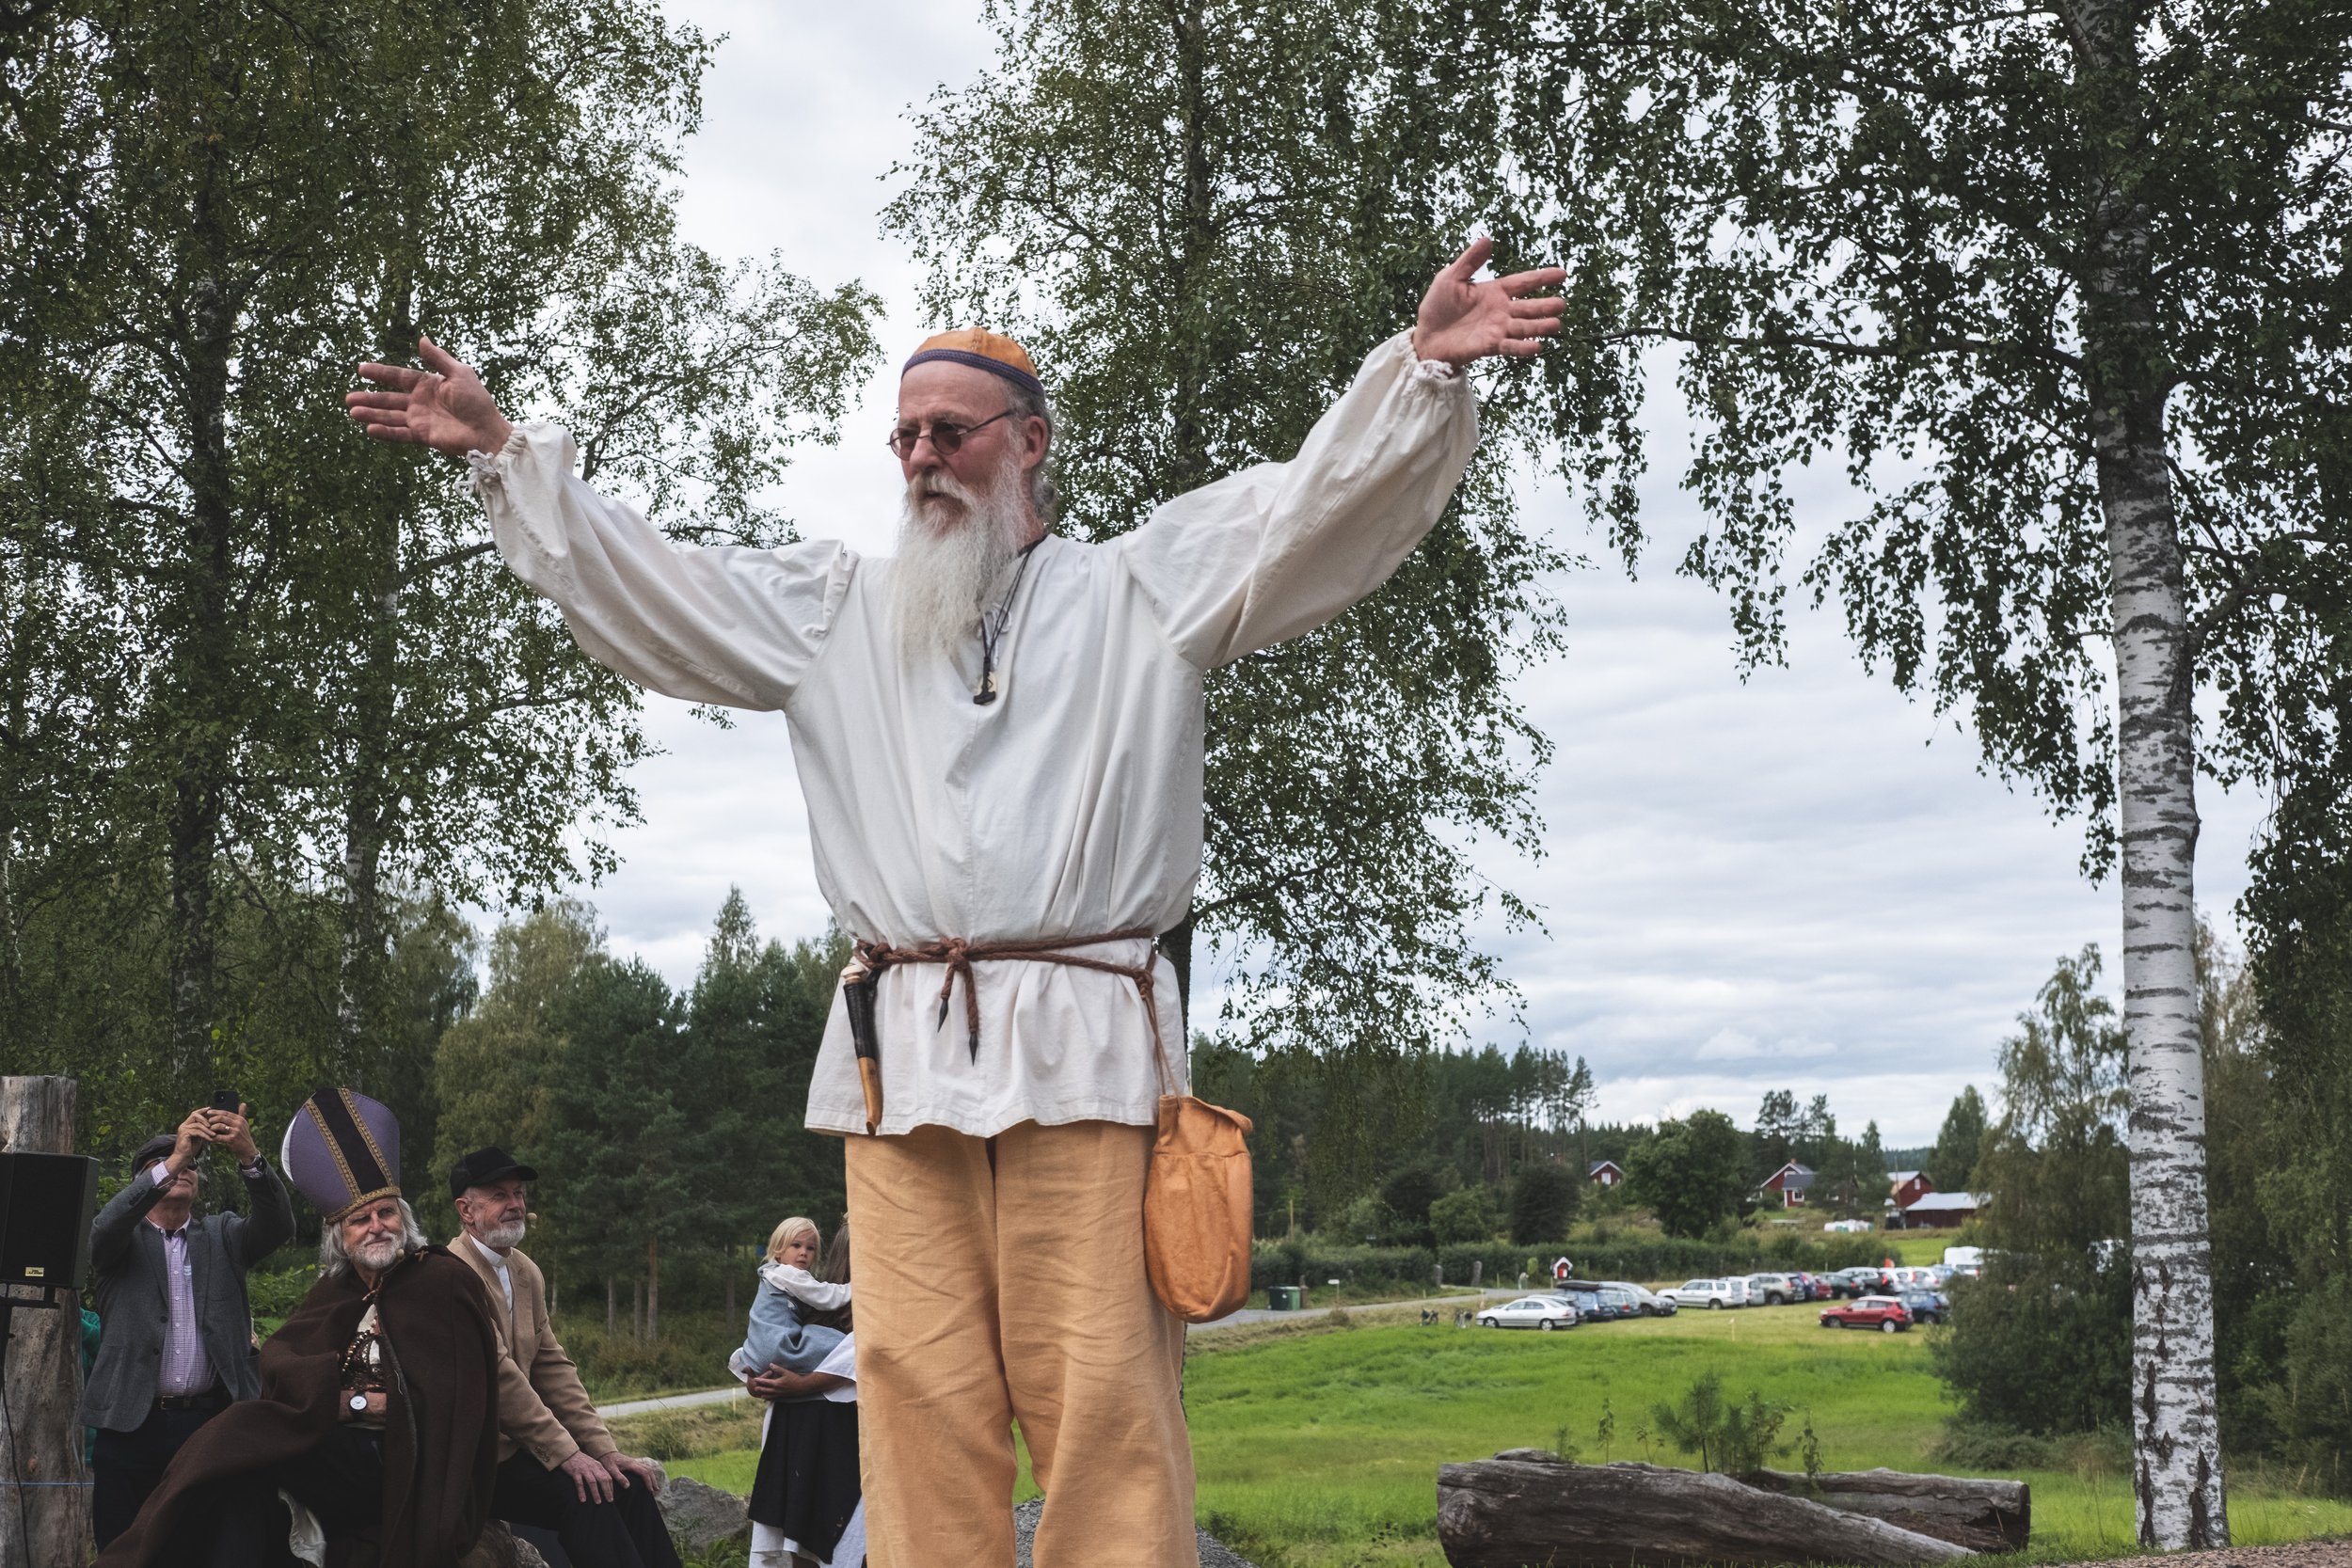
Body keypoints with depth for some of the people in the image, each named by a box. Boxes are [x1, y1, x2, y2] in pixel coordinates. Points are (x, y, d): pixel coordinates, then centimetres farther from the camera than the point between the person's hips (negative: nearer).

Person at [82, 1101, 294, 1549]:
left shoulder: (222, 1235, 13)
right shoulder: (121, 1242, 9)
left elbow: (277, 1225, -5)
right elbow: (106, 1226, -14)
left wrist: (248, 1155, -23)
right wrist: (173, 1158, -24)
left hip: (212, 1422, 1)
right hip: (134, 1423, -1)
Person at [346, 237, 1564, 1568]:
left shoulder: (1144, 587, 13)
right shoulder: (834, 610, 23)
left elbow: (1323, 502, 2)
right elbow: (640, 583, 24)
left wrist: (1425, 364, -13)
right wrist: (502, 449, 19)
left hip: (1084, 1052, -3)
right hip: (901, 1058, 3)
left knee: (1101, 1395, -7)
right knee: (919, 1391, 0)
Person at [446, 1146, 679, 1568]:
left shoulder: (527, 1272, 12)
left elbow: (553, 1368, 10)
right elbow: (497, 1372, -20)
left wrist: (605, 1451, 1)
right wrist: (566, 1453, -19)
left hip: (516, 1441, 8)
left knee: (628, 1485, -6)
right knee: (584, 1498, -22)